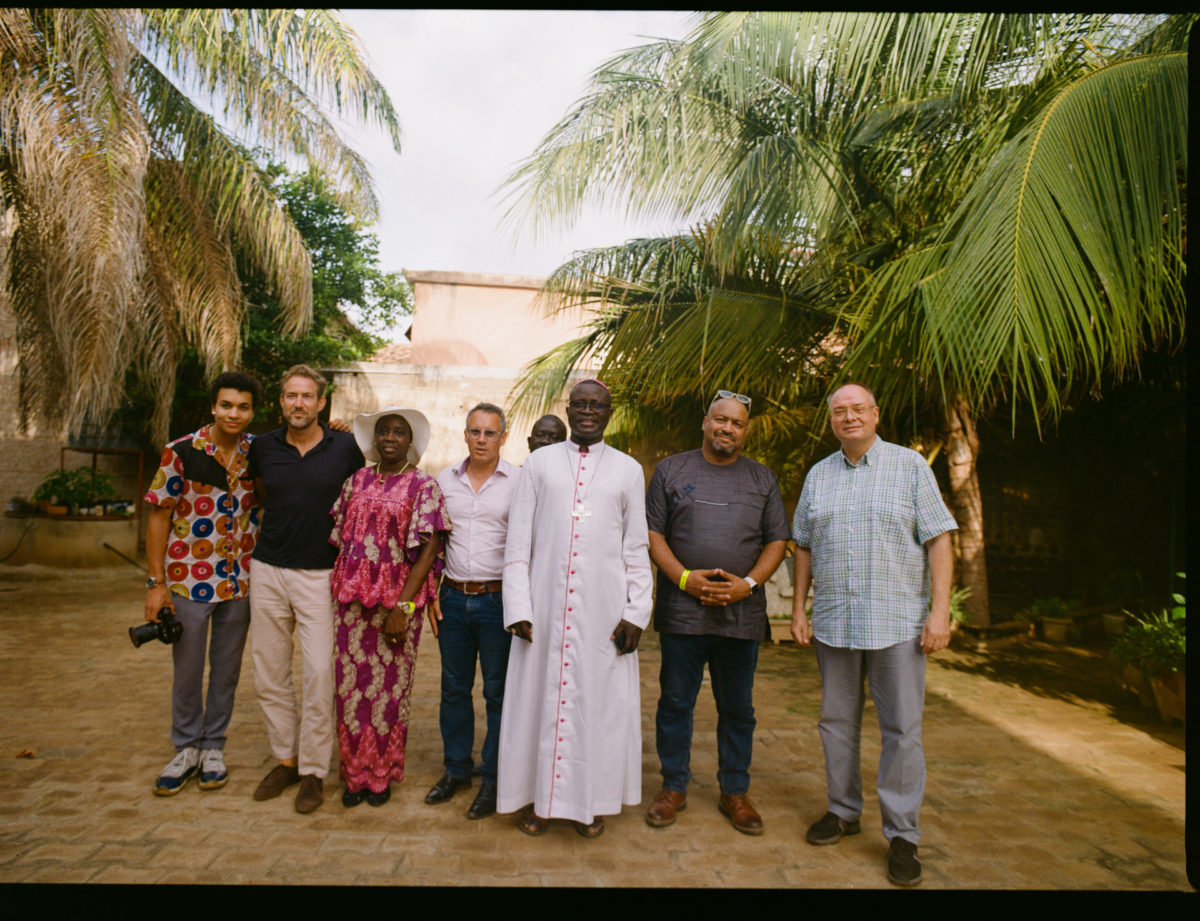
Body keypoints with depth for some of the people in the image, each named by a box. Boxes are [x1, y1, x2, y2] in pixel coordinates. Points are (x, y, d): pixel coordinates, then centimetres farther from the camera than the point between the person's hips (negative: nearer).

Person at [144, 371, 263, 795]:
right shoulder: (181, 452, -9)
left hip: (240, 580, 2)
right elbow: (159, 516, -5)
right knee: (187, 669, 11)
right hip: (188, 578, -2)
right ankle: (186, 749, 30)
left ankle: (213, 748, 30)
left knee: (227, 668, 13)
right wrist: (156, 582, -8)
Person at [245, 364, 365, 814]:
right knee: (269, 673, 10)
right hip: (268, 570, 3)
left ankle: (314, 770, 11)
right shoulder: (263, 447, 3)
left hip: (320, 574, -3)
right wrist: (279, 519, 14)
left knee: (319, 672, -4)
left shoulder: (345, 447, -4)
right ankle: (285, 759, 27)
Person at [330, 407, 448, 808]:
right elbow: (338, 536, 16)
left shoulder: (423, 485, -3)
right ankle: (354, 774, 24)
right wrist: (339, 590, 4)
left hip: (398, 598, -3)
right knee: (351, 684, 7)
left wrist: (404, 606, -14)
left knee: (389, 688, 5)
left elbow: (429, 550, -8)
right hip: (352, 595, 3)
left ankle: (381, 775, 24)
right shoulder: (357, 480, 10)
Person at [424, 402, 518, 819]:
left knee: (499, 692, 5)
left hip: (498, 600, -4)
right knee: (453, 688, 14)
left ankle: (493, 779, 20)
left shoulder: (519, 481, -5)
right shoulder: (445, 480, 7)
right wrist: (430, 593, 8)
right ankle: (456, 769, 32)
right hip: (453, 597, 4)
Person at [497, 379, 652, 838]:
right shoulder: (539, 462, 7)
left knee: (601, 700, 6)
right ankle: (537, 796, 25)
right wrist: (518, 607, -4)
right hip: (546, 605, 0)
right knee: (540, 696, 6)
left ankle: (591, 801, 24)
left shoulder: (628, 470, 8)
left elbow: (637, 548, 7)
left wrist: (637, 612, -2)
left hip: (604, 609, 0)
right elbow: (518, 541, 4)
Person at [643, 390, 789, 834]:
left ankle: (735, 792, 27)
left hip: (742, 612, 2)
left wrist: (749, 583, -7)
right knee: (675, 702, 7)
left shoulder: (763, 479, 11)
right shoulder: (671, 470, 6)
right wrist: (684, 578, -11)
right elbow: (652, 533, 2)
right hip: (681, 610, -1)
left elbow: (777, 540, 8)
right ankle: (673, 786, 24)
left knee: (738, 708, 11)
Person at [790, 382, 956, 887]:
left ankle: (902, 835, 16)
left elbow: (937, 539, -3)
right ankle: (843, 811, 30)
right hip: (833, 622, 4)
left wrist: (940, 609, -11)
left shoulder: (910, 465, 0)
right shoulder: (818, 475, 10)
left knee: (902, 729, 2)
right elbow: (805, 548, 13)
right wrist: (798, 609, 9)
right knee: (837, 722, 12)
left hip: (897, 621, -3)